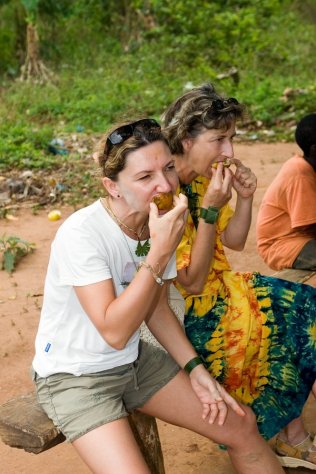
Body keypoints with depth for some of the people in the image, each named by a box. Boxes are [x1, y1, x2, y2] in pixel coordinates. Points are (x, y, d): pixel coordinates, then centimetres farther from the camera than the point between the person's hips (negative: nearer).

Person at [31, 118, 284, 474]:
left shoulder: (163, 223, -5)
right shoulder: (80, 234, -26)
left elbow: (156, 308, 8)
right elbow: (114, 332, -30)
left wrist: (195, 370, -2)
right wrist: (161, 251, -34)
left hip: (136, 361, 7)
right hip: (74, 377, -6)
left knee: (241, 425, 5)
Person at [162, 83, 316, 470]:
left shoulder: (202, 179, 1)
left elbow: (234, 241, 11)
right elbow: (192, 283, -24)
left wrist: (245, 198, -7)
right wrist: (210, 208, -28)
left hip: (219, 287, 9)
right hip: (190, 314, -8)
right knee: (284, 321, -10)